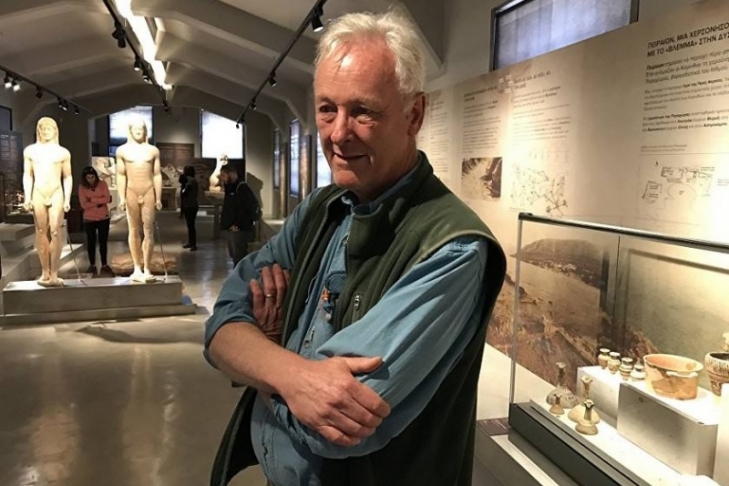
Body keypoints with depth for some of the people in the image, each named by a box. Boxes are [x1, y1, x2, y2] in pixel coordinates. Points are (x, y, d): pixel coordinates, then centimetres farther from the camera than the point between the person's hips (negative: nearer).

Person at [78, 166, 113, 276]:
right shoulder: (82, 187, -5)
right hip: (89, 219, 0)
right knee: (91, 242, 8)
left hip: (104, 218, 0)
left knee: (103, 241, 5)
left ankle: (104, 265, 13)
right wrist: (99, 202, -16)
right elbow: (84, 205, -12)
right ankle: (92, 265, 17)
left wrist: (92, 200, -15)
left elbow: (107, 199, -13)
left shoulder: (102, 184, -3)